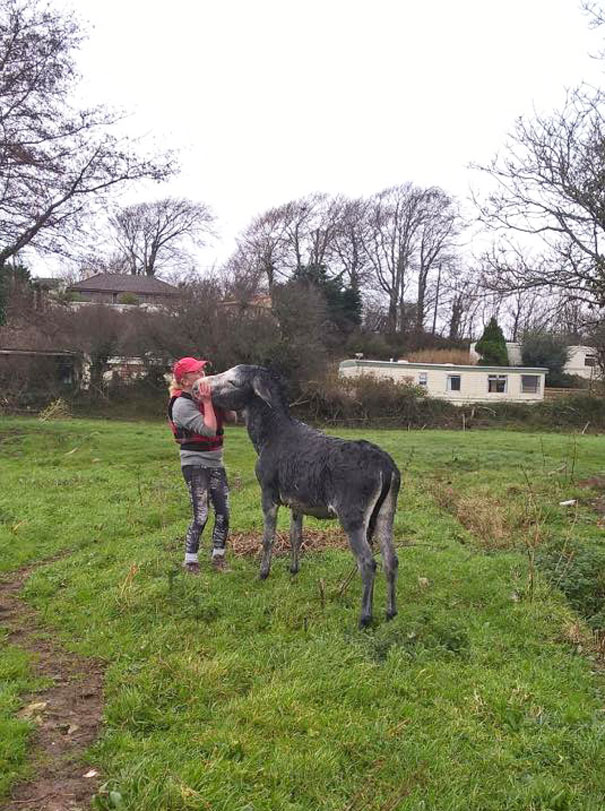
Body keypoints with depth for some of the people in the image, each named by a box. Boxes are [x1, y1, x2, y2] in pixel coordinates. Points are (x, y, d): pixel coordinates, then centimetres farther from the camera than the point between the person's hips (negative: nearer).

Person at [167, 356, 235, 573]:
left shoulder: (206, 396, 6)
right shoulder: (182, 404, -15)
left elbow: (231, 418, 5)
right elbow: (209, 429, -23)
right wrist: (207, 401, -21)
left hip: (215, 462, 7)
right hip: (195, 464, -7)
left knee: (223, 513, 6)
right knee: (201, 516, -7)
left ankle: (218, 556, 20)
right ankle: (190, 560, 9)